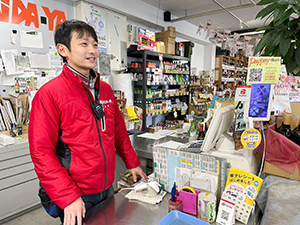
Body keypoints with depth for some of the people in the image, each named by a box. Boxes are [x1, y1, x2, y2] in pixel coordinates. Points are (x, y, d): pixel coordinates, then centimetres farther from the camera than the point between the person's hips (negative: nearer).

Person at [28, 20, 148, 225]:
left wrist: (133, 162, 15)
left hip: (107, 187, 6)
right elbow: (42, 152, -16)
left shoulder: (105, 89, 4)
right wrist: (68, 197, -18)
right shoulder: (49, 93, -14)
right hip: (76, 195, -6)